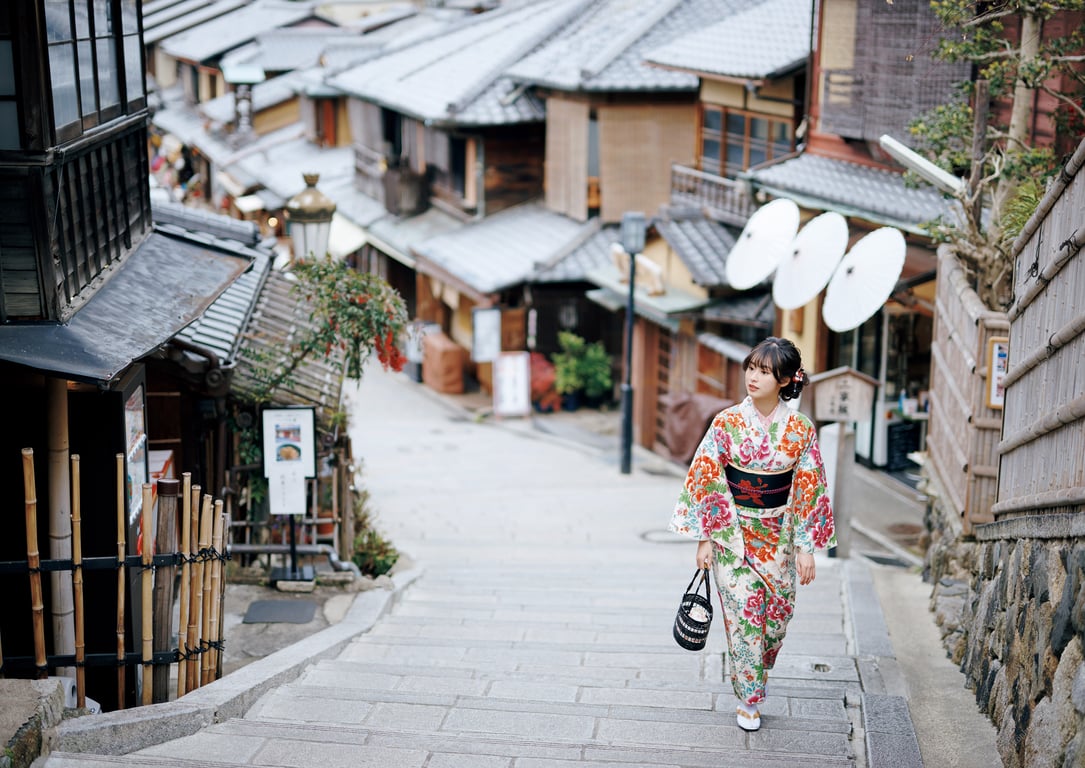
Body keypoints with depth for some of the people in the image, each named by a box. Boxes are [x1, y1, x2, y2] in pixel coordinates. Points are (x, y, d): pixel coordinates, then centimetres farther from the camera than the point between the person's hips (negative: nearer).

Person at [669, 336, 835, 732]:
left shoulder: (800, 429, -6)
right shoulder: (727, 423, -8)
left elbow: (809, 490, -2)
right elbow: (706, 480, -5)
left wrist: (806, 546, -4)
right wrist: (705, 538, -6)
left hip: (778, 536, 2)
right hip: (733, 534, -1)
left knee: (776, 612, 10)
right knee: (742, 615, 0)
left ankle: (759, 671, 40)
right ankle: (748, 699, 16)